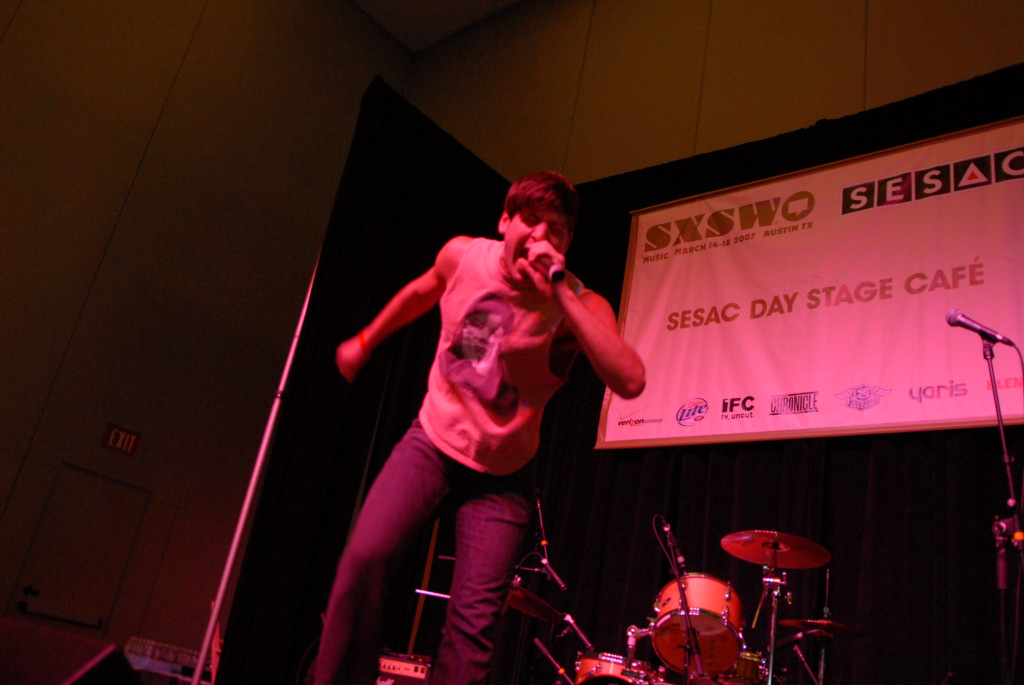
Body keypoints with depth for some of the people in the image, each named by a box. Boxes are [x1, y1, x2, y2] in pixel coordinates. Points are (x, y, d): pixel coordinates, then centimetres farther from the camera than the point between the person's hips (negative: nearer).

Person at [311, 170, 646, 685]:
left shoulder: (581, 306, -17)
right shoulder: (462, 256, -8)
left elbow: (629, 382, -37)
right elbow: (421, 291, 17)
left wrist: (561, 292, -38)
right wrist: (365, 341, 28)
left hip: (500, 476, -1)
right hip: (432, 444, 2)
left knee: (474, 626, -7)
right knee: (364, 559, -19)